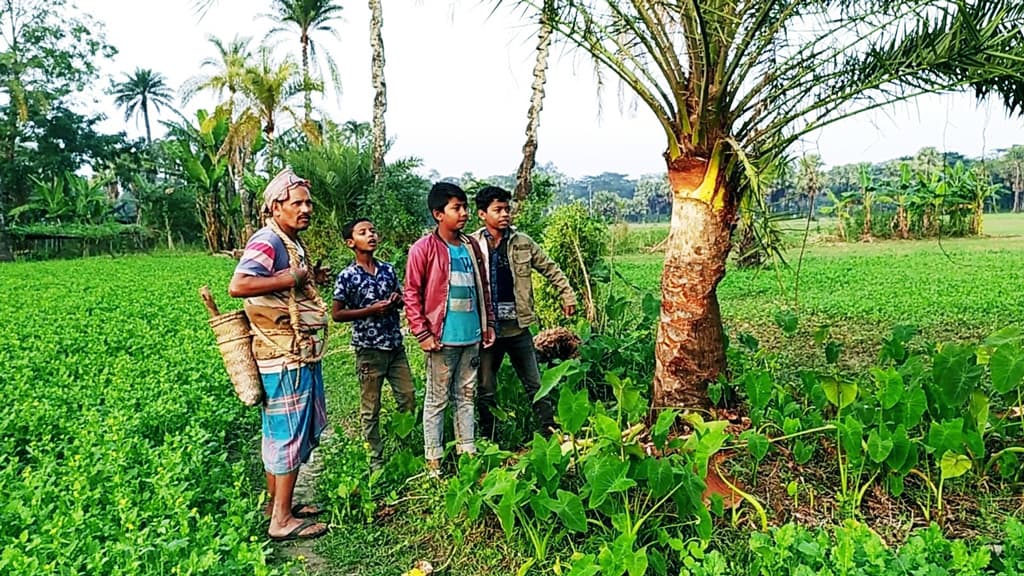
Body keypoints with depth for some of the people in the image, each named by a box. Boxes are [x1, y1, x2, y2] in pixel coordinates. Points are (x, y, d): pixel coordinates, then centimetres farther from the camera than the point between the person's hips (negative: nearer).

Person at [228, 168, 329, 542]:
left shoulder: (292, 242, 14)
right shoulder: (267, 241, -16)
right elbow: (238, 286, -31)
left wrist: (309, 280, 8)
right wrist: (291, 278, -25)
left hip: (300, 354, 10)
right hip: (284, 357, -10)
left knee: (280, 431, 18)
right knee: (289, 434, -2)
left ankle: (276, 502, 32)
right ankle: (282, 520, 9)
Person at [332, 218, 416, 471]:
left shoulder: (388, 269, 6)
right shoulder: (347, 276, -8)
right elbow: (337, 314, -7)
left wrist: (398, 300, -5)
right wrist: (371, 310, -17)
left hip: (395, 345, 5)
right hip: (369, 348, -5)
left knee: (408, 398, 10)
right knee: (371, 407, 6)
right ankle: (376, 459, 20)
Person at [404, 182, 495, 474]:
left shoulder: (471, 246, 10)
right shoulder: (423, 249, -8)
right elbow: (412, 293, -8)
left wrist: (488, 323, 14)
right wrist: (421, 333, -12)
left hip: (472, 336, 6)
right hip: (443, 339, -6)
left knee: (466, 396, 15)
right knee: (437, 400, 4)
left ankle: (467, 452, 27)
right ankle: (433, 460, 15)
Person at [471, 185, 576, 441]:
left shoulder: (522, 242, 3)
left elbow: (550, 269, 12)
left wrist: (567, 295, 6)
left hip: (518, 326, 2)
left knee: (535, 385, 9)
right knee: (485, 390, 9)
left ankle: (550, 434, 19)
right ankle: (487, 441, 24)